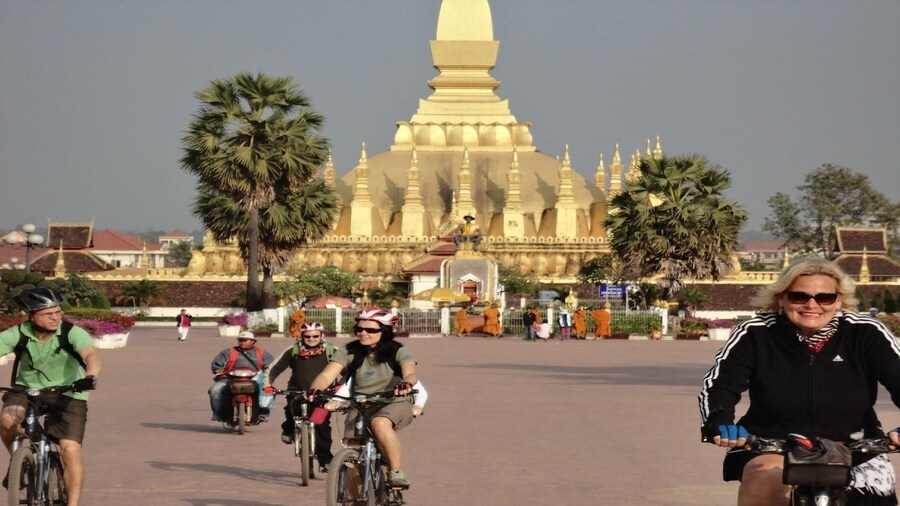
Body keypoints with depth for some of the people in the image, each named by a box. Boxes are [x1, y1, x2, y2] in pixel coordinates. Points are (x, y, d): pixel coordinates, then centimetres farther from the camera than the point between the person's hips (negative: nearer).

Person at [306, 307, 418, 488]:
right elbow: (326, 375, -15)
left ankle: (396, 473, -27)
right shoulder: (348, 352, -3)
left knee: (379, 423, -38)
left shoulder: (398, 351, -9)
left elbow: (411, 373, -28)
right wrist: (315, 389, -39)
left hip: (394, 403, -3)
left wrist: (406, 384, -54)